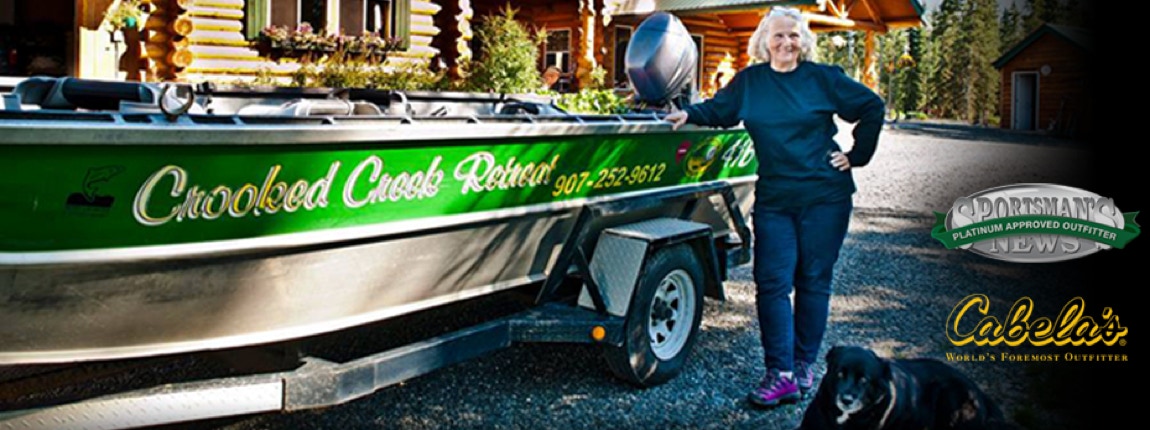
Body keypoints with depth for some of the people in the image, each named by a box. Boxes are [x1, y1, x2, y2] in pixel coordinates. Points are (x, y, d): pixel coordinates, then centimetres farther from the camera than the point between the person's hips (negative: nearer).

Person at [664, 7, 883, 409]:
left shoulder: (823, 78, 2)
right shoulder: (749, 80, 7)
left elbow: (872, 107, 7)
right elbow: (718, 109, 15)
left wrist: (857, 156, 3)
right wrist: (689, 114, -5)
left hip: (824, 196, -1)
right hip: (773, 198, 1)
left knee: (813, 280, 5)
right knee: (772, 282, -7)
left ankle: (805, 364, 18)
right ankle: (780, 374, -4)